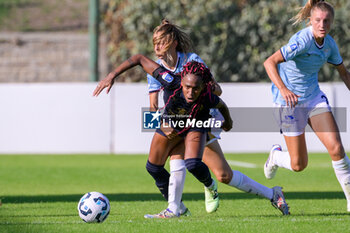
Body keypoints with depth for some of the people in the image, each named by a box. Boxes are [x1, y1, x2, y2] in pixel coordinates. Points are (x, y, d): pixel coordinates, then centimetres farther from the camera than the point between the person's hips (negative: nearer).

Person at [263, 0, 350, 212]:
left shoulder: (329, 43, -2)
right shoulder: (302, 41, -25)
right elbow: (270, 62, -33)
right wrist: (283, 89, -47)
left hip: (314, 97, 6)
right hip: (290, 100, -6)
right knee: (298, 165, -1)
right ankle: (276, 156, 35)